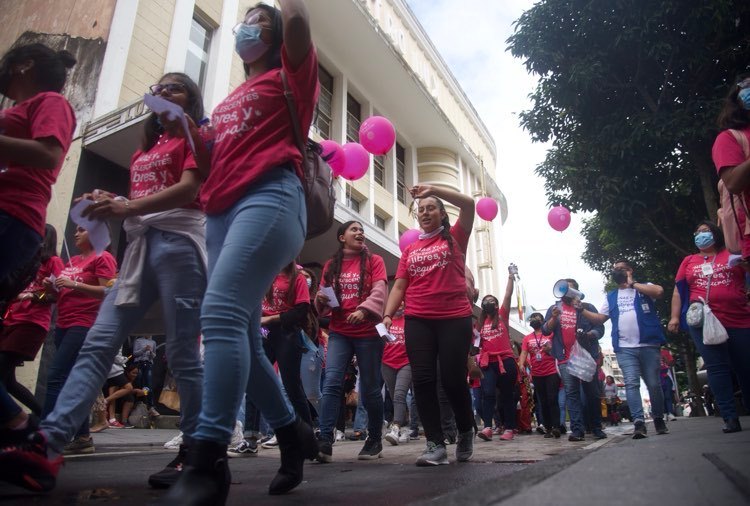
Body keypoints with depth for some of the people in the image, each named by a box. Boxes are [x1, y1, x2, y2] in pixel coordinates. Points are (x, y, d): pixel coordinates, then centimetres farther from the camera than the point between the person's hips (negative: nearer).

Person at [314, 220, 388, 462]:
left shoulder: (374, 261, 6)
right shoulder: (331, 265, 13)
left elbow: (379, 292, -9)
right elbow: (322, 303, 15)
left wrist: (363, 310, -26)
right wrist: (321, 299, -9)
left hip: (368, 333, -2)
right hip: (339, 332, 2)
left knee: (370, 389, 5)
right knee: (331, 383, -14)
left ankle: (375, 440, 23)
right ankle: (325, 441, -14)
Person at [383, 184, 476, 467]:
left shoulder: (455, 238, 8)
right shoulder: (410, 249, 15)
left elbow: (469, 204, -7)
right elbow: (399, 286, 10)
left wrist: (432, 189, -10)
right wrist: (387, 315, -5)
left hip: (455, 318, -2)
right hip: (417, 321, 3)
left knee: (454, 380, 0)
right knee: (423, 380, -4)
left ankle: (466, 433, 26)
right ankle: (435, 444, 3)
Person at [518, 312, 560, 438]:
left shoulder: (551, 334, 5)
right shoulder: (527, 338, 10)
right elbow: (523, 353, 1)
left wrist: (550, 349, -18)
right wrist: (521, 365, -18)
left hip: (552, 372, -3)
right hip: (537, 375, 3)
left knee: (552, 400, -10)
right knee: (543, 402, 6)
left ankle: (556, 427, -11)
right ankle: (548, 428, 10)